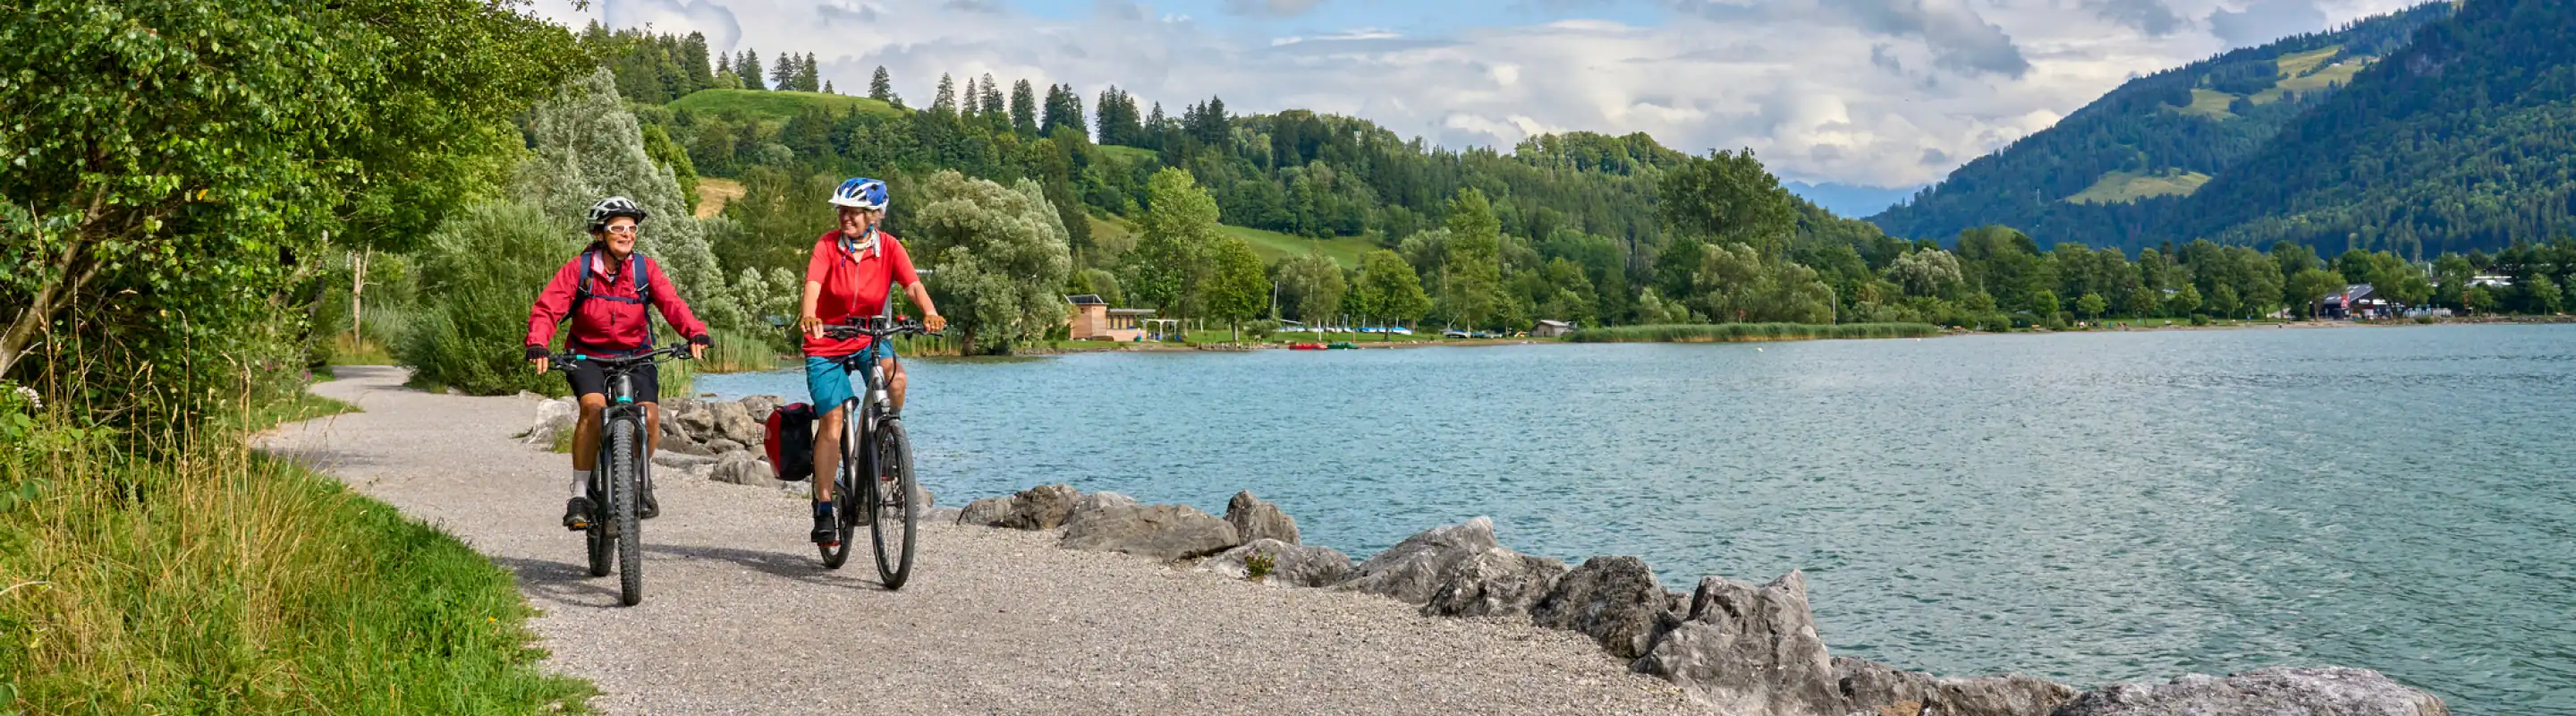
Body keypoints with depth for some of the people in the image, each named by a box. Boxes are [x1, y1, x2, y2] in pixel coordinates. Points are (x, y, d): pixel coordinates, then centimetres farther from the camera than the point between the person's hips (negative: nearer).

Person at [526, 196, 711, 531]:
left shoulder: (645, 268, -5)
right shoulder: (578, 269, -9)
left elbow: (671, 303, -17)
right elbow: (547, 308, -16)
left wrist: (695, 333, -36)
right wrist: (537, 345, -35)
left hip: (635, 356, 2)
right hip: (588, 356, -1)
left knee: (650, 415, -20)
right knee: (593, 406, -29)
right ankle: (580, 494, -18)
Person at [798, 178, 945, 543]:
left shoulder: (889, 247, -9)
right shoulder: (828, 244, -12)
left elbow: (913, 284, -22)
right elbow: (812, 284, -27)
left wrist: (930, 313, -43)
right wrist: (807, 315, -48)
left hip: (868, 339, 1)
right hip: (826, 343, -1)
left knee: (896, 379, -29)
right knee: (832, 419, -9)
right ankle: (823, 509, 0)